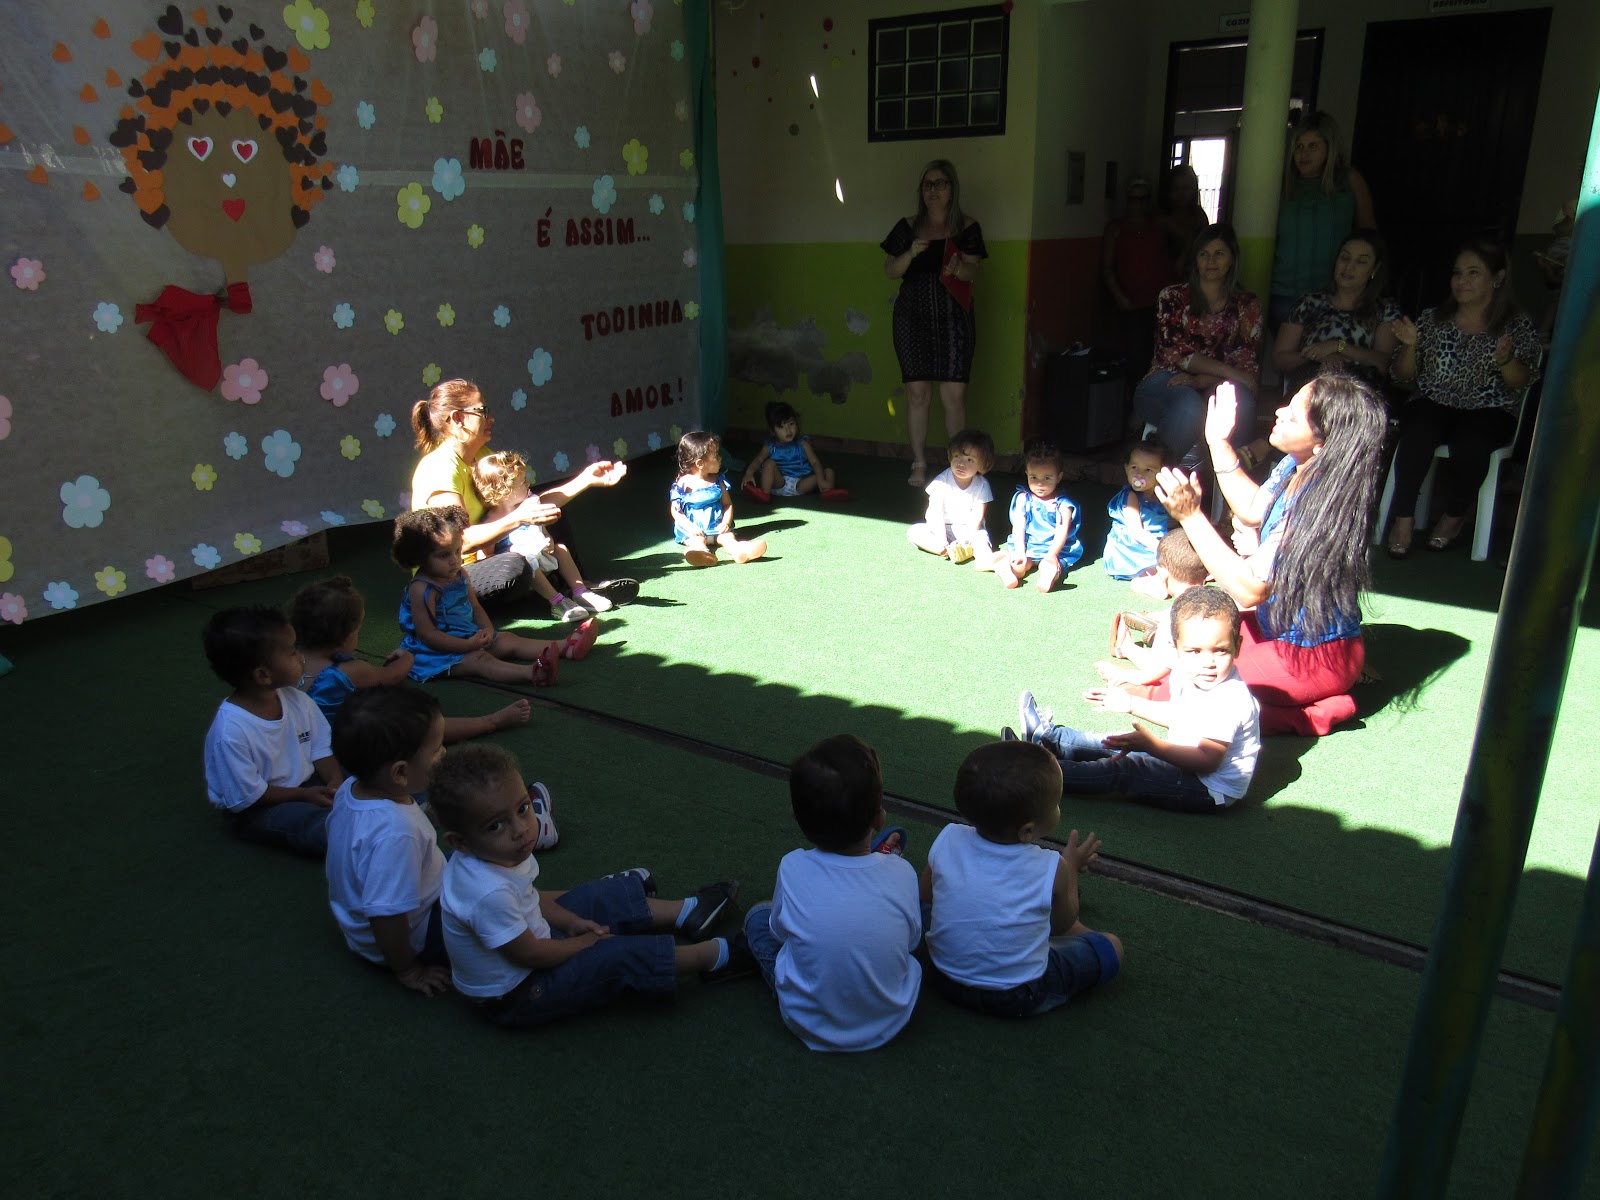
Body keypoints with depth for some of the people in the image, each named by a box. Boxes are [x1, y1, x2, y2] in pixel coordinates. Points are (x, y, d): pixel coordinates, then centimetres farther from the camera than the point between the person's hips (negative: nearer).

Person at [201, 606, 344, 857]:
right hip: (256, 809, -7)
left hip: (305, 782, 7)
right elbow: (247, 797, -20)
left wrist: (336, 781, -17)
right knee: (325, 830, -31)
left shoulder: (295, 700, -9)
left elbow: (320, 748, 0)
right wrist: (304, 795, -19)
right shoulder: (231, 732, -28)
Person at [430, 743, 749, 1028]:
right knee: (622, 957, -12)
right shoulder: (489, 893, -40)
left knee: (602, 899, 11)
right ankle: (716, 956, 4)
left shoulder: (493, 855, -14)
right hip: (512, 996, -9)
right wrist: (585, 942, -11)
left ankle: (687, 913, 24)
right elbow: (529, 955, -27)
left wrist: (571, 922, -4)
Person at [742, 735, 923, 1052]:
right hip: (890, 1023, 1)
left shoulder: (793, 868, -23)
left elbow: (780, 931, -4)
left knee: (759, 915, 19)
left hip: (810, 1027, -1)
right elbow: (912, 940, -2)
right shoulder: (901, 873, -21)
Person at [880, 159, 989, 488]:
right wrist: (911, 253, -11)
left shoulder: (967, 228, 6)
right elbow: (890, 270, 8)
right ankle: (919, 464, 8)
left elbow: (973, 271, -3)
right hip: (912, 317, 2)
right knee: (917, 392, -1)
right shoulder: (908, 227, 11)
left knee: (953, 393, -8)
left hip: (953, 318, -1)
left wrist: (957, 268, -25)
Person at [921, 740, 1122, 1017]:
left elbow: (925, 896, 4)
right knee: (1112, 946, 12)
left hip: (947, 980, 3)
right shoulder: (1051, 869, -23)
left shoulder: (947, 841, -15)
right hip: (1020, 999, -3)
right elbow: (1062, 923, -2)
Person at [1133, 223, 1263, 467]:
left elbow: (1248, 364, 3)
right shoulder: (1173, 297, 7)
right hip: (1166, 380, -2)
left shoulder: (1247, 306, 12)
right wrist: (1229, 371, -15)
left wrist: (1201, 380, -17)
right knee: (1189, 406, -37)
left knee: (1241, 402, -34)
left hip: (1216, 387, 2)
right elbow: (1174, 351, -5)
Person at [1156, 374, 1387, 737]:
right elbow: (1252, 510, 17)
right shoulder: (1295, 468, -4)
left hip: (1316, 657, -9)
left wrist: (1191, 516, -30)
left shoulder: (1318, 508, -30)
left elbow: (1248, 588, -28)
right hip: (1284, 630, 9)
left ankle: (1313, 715, -6)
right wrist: (1219, 443, 11)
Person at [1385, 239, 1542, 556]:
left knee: (1471, 445, -35)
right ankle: (1404, 518, -22)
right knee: (1417, 435, -34)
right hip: (1432, 404, 1)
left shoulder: (1519, 325, 7)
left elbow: (1522, 382, -2)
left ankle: (1453, 516, -8)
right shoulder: (1433, 319, 12)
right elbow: (1403, 375, 11)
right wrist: (1410, 345, -8)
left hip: (1489, 411, -1)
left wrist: (1506, 360, -23)